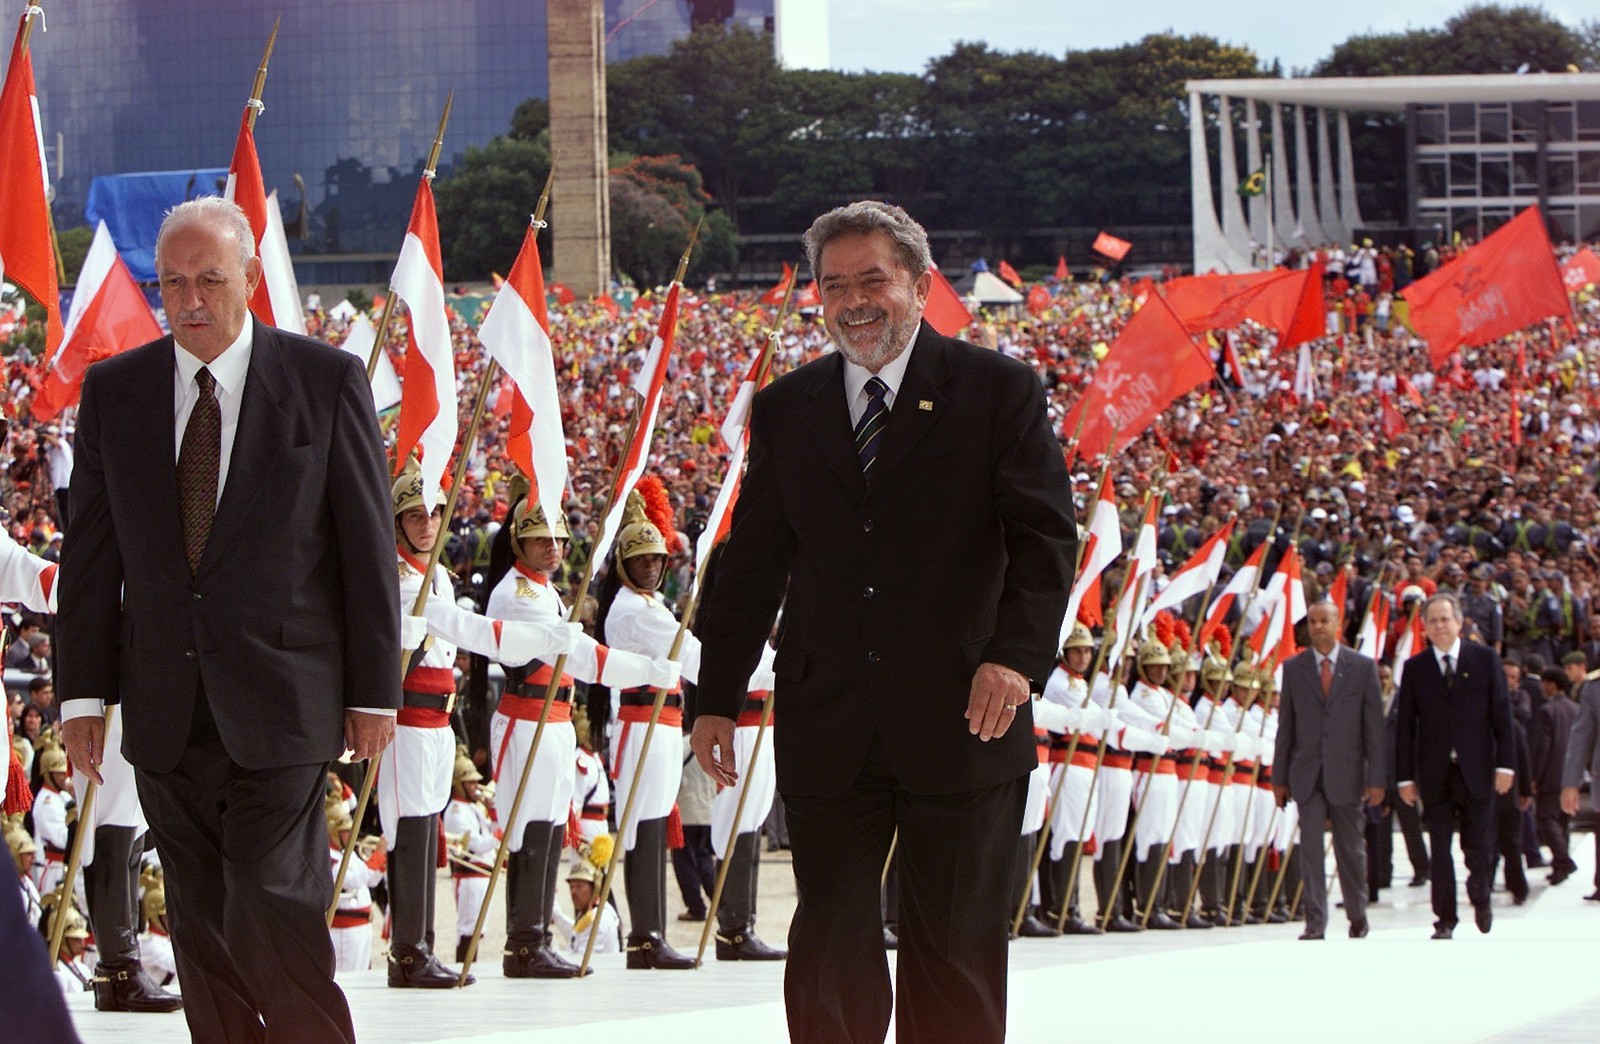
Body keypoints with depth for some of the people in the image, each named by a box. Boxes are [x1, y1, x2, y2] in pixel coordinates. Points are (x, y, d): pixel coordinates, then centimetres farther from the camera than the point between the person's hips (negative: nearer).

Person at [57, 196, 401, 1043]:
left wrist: (374, 689, -2)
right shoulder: (114, 390, 7)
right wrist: (83, 690, 4)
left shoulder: (326, 380, -1)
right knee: (201, 923, 7)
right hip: (167, 712, 4)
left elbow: (369, 547, 0)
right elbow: (89, 552, 9)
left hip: (281, 702, -3)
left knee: (274, 911, -11)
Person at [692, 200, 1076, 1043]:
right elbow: (751, 562, 14)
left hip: (960, 716, -3)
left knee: (957, 938, 3)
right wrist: (718, 696, 11)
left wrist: (1018, 653, -20)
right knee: (830, 941, 4)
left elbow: (1046, 533, -6)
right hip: (826, 727, 3)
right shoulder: (786, 410, 12)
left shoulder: (997, 390, 1)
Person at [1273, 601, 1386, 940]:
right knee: (1310, 848, -6)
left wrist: (1377, 778, -4)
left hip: (1347, 773, -1)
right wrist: (1279, 776, 4)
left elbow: (1375, 725, 1)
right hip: (1307, 774, 1)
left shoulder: (1363, 667, 2)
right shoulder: (1293, 668, 6)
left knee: (1351, 849, 8)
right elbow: (1286, 725, 8)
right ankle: (1315, 922, -4)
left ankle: (1358, 916, 24)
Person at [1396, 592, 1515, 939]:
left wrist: (1505, 763, -4)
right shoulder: (1415, 669, 5)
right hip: (1435, 774, 1)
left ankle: (1480, 899, 29)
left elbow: (1501, 714, 2)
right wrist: (1405, 777, 0)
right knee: (1440, 850, 0)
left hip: (1477, 770, -1)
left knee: (1479, 847, 3)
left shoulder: (1485, 659, 3)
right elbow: (1405, 726, 4)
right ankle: (1445, 920, 7)